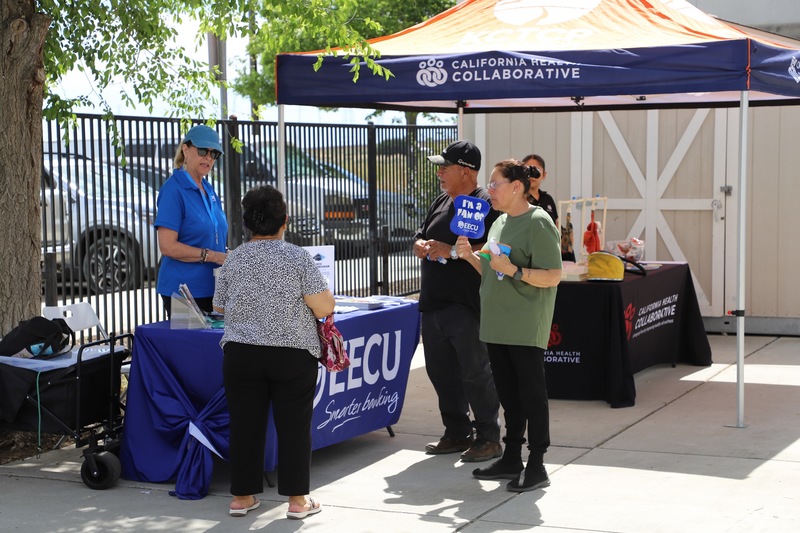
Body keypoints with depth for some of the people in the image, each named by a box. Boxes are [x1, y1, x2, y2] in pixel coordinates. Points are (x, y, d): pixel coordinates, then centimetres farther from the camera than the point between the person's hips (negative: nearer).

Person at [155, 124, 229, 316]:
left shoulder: (209, 190, 14)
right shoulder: (173, 189, -10)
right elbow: (167, 246, -18)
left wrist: (227, 255, 4)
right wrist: (212, 256, -19)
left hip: (211, 289, 8)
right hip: (183, 290, -7)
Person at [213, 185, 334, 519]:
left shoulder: (234, 260, 3)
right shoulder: (298, 257, -6)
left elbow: (219, 307, 13)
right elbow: (324, 308, -9)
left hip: (241, 354, 3)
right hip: (293, 354, -2)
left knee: (245, 424, 10)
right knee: (294, 425, 5)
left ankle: (242, 496, 16)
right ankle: (297, 499, 9)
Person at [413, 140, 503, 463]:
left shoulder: (486, 205, -11)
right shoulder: (441, 202, 16)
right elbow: (419, 239, 22)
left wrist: (452, 251, -23)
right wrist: (422, 247, -2)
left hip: (466, 306, -9)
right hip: (433, 303, 9)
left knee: (475, 373, -3)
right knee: (441, 371, 14)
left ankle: (489, 439, 7)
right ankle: (457, 434, 26)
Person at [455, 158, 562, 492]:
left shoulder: (538, 223, -11)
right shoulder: (500, 223, 17)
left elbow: (552, 277, -17)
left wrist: (515, 270, -26)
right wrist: (471, 256, 8)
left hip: (526, 329, -9)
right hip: (497, 325, 9)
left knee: (532, 396, -3)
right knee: (509, 396, 14)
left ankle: (536, 466, 3)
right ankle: (511, 459, 23)